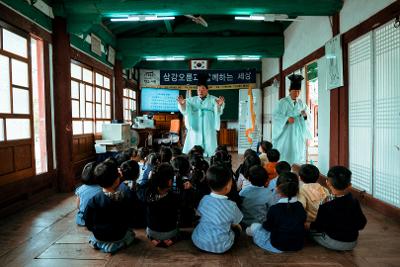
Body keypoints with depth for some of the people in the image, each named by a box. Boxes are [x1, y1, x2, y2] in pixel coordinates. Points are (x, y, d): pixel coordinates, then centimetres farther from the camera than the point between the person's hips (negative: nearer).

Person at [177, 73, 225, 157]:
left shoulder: (213, 99, 3)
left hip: (209, 130, -2)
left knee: (209, 150, -3)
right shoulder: (192, 100, 9)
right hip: (195, 129, 2)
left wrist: (220, 105, -38)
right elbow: (184, 110, -6)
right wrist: (182, 104, -29)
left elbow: (218, 111, -14)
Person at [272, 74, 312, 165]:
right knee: (285, 155, -5)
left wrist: (305, 116, -13)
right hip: (286, 134, -4)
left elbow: (307, 119, 10)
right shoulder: (283, 102, -3)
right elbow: (275, 115, -10)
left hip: (298, 135, 4)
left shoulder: (301, 103, 10)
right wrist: (287, 118, -24)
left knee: (297, 156, 4)